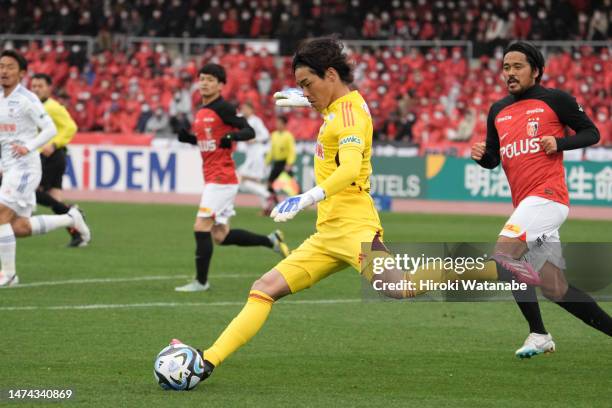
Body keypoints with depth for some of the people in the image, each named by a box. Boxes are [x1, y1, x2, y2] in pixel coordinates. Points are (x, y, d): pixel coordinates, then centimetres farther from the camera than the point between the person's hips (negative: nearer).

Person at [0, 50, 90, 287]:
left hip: (25, 167, -8)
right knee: (20, 227, 6)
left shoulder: (26, 100, -11)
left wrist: (28, 147, -25)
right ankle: (71, 219, 24)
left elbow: (50, 129, -13)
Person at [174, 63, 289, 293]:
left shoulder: (223, 108, -11)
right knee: (220, 236, 11)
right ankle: (271, 241, 23)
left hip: (222, 178, -9)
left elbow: (249, 131, -15)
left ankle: (201, 281, -1)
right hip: (211, 178, 9)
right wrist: (188, 137, 8)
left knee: (201, 227, -10)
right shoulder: (202, 111, 15)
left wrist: (231, 136, -34)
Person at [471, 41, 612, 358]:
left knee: (504, 253, -24)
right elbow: (494, 159, 22)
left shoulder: (555, 100, 0)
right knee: (555, 289, 5)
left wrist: (559, 143, -12)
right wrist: (481, 156, 0)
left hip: (547, 195, -7)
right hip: (524, 201, 7)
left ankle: (538, 334, -14)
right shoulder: (498, 111, 17)